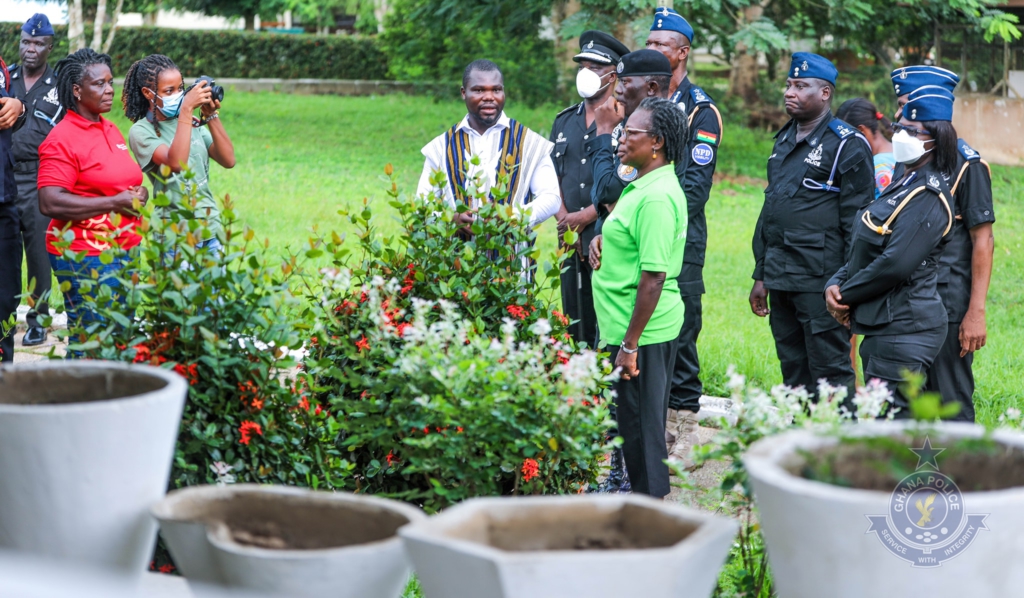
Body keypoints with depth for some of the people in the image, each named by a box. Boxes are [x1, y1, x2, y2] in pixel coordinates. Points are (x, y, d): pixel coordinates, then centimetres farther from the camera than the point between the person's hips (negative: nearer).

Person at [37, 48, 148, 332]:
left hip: (124, 250, 8)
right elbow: (50, 203, -21)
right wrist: (114, 203, -18)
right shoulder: (62, 138, -11)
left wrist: (139, 194, 3)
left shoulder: (112, 130, 14)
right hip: (84, 255, -8)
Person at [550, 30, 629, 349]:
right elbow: (552, 177, 15)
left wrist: (584, 217, -10)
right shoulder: (564, 121, 16)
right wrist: (564, 219, -1)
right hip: (571, 240, 6)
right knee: (574, 322, 8)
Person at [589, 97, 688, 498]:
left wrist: (630, 345, -23)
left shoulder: (657, 197, -21)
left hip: (644, 330, -10)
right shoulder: (641, 185, 11)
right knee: (632, 421, 17)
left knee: (640, 423, -1)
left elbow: (654, 276, -24)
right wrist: (601, 241, 11)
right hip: (627, 327, 10)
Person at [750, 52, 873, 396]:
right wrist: (761, 276, 18)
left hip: (821, 282, -8)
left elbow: (857, 222, -10)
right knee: (793, 375, 11)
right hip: (780, 281, 8)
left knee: (830, 374, -4)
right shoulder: (784, 140, 17)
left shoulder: (848, 145, -7)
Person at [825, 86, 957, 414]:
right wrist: (836, 284, 1)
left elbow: (896, 264, -22)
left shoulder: (927, 197, -15)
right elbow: (865, 250, 19)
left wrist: (846, 295, -10)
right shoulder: (902, 185, 16)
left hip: (904, 329, -10)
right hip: (882, 325, 10)